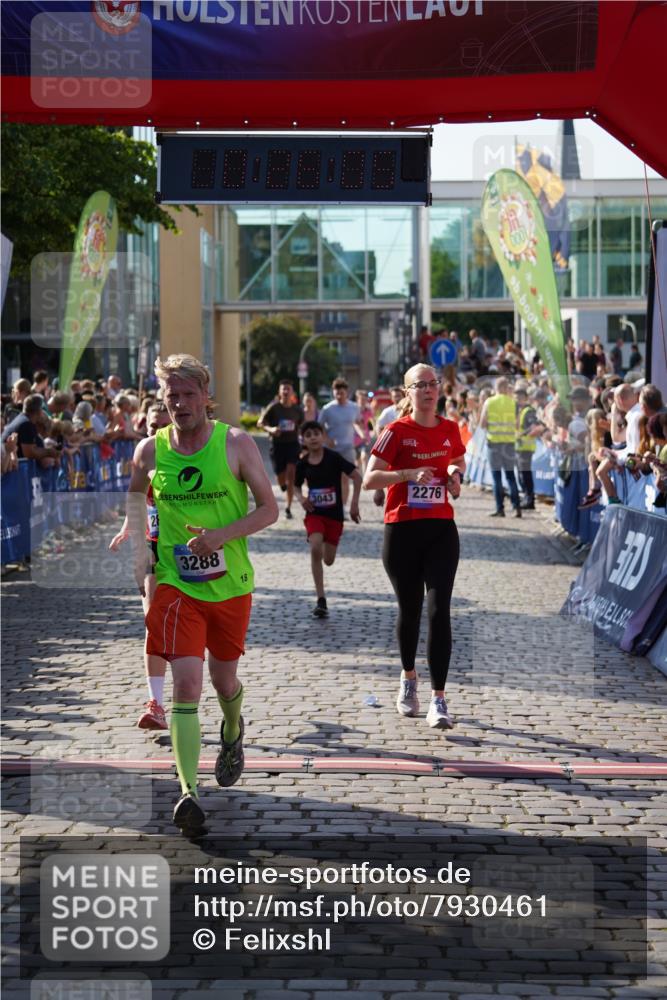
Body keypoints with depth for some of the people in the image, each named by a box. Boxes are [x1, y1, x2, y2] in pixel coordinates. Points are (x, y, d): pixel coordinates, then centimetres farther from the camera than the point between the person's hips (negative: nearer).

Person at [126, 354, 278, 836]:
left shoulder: (236, 444, -8)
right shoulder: (149, 450, -2)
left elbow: (269, 509, -5)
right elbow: (135, 494, 19)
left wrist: (222, 535, -20)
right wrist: (140, 553, 11)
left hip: (230, 583, 0)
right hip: (175, 583, 0)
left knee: (224, 678, 16)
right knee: (187, 681, -15)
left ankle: (233, 731, 52)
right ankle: (189, 793, -17)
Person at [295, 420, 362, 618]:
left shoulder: (333, 458, -11)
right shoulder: (303, 464, -1)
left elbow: (356, 476, -8)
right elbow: (297, 486, 15)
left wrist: (354, 503, -12)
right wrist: (301, 498, -6)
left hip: (335, 515, -1)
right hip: (314, 513, 1)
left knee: (328, 560, 4)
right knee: (315, 549, -23)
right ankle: (321, 600, -19)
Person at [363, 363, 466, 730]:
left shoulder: (449, 429, 6)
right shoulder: (397, 431, -5)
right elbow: (369, 479, -9)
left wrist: (455, 472, 4)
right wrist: (409, 473, -22)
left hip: (441, 528, 2)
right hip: (402, 530, -2)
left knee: (439, 610, -10)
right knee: (409, 609, 10)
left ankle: (438, 698, -11)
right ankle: (408, 677, 35)